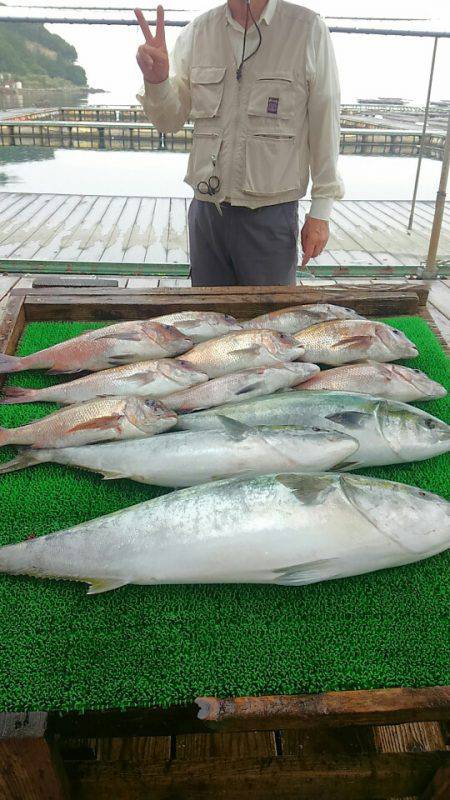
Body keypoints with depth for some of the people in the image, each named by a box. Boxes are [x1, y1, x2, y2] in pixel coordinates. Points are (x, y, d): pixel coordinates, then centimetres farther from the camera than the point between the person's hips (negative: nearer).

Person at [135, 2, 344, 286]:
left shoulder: (309, 29, -4)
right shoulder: (197, 31, 7)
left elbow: (325, 126, -2)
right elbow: (171, 120, 8)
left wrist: (321, 211, -4)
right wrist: (156, 81, -14)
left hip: (271, 216, -3)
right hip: (206, 210, 4)